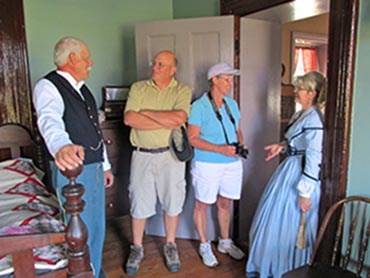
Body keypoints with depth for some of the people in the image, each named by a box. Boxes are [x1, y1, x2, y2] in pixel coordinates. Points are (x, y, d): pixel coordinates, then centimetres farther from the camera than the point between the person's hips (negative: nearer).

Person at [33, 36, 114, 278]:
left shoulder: (82, 89, 13)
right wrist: (61, 146, -58)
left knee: (97, 228, 21)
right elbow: (50, 120, -36)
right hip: (72, 170, -8)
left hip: (95, 169, 9)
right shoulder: (48, 86, -14)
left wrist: (105, 165, 18)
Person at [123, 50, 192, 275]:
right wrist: (166, 122, -16)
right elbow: (129, 119, -12)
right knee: (139, 203, 11)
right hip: (142, 154, 1)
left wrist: (146, 112, -12)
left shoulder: (182, 90, -1)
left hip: (170, 154, 0)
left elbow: (179, 118, -19)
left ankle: (170, 246, 34)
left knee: (172, 202, 12)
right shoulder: (138, 88, 3)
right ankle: (137, 248, 32)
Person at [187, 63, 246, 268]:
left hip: (232, 163, 6)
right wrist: (219, 149, -23)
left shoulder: (232, 104, 7)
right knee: (202, 204, 8)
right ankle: (204, 246, 28)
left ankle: (225, 242, 37)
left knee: (225, 203, 17)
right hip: (207, 164, -5)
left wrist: (241, 145, -4)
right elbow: (192, 138, -14)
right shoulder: (199, 106, -11)